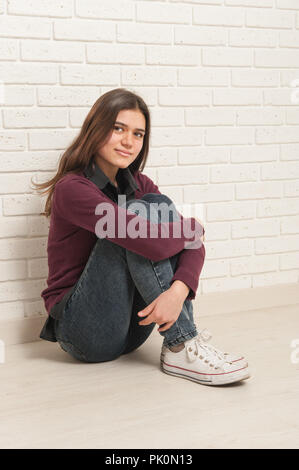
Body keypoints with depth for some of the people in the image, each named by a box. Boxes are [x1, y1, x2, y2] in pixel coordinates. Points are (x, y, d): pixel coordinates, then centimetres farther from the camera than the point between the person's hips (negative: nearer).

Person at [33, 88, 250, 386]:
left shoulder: (138, 185, 6)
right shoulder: (71, 189, -17)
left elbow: (194, 244, -7)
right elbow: (152, 244, -29)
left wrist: (179, 290, -27)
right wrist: (192, 227, -9)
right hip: (84, 334, -6)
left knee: (159, 204, -13)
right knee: (137, 214, -23)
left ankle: (179, 349, -17)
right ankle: (181, 347, -22)